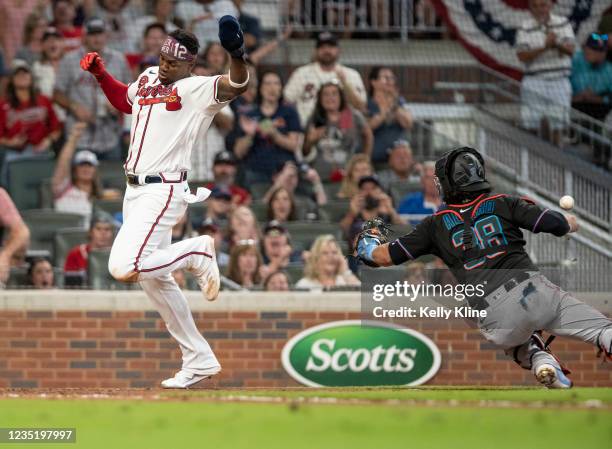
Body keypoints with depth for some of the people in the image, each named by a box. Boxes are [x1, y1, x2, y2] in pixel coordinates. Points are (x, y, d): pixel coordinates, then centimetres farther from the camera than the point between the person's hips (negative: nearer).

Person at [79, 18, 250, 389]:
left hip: (163, 191, -9)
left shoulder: (197, 90, -11)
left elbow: (236, 85, -30)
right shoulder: (148, 79, 13)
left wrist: (237, 54, -50)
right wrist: (100, 73, 19)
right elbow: (125, 99, 34)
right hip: (135, 189, 9)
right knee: (154, 279, 12)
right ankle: (200, 361, 20)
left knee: (124, 268, -24)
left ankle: (198, 252, -1)